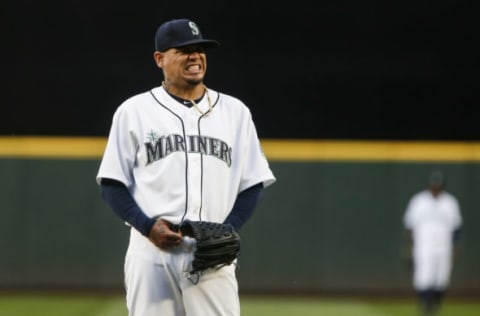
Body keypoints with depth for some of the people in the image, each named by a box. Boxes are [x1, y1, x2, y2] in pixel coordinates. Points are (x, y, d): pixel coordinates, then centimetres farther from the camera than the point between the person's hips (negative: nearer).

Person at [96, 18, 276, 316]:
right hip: (151, 253, -1)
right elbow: (112, 184, 6)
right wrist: (148, 226, -10)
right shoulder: (134, 111, 6)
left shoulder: (235, 112, 12)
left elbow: (252, 184, 13)